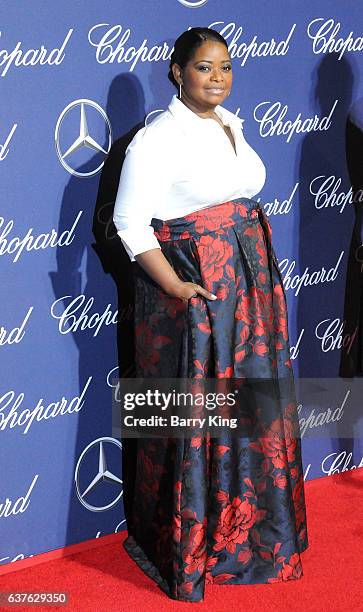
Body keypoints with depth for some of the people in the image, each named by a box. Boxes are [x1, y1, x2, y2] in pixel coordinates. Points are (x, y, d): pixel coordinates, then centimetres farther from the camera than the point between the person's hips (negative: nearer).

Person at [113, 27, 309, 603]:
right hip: (193, 292, -8)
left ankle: (248, 530, 34)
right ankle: (184, 552, 16)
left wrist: (260, 270, 16)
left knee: (250, 404, 15)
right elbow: (130, 222, -17)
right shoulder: (158, 138, -14)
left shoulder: (232, 125, 10)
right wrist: (175, 287, -21)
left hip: (251, 285, 8)